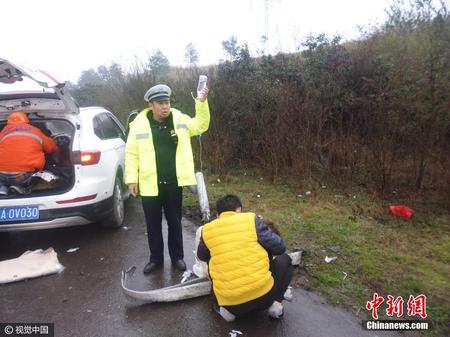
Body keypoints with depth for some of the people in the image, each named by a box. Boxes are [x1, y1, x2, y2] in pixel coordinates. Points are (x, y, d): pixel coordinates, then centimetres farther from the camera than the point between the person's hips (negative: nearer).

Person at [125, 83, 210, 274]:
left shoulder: (180, 119, 1)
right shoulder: (139, 124, -4)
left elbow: (201, 125, 0)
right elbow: (131, 153, -2)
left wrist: (202, 102, -13)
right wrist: (131, 179, -7)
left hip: (173, 183, 1)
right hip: (149, 184, 0)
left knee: (175, 222, 14)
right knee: (153, 224, 13)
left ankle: (177, 257, 31)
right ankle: (156, 258, 32)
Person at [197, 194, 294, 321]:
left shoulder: (207, 230, 4)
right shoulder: (251, 219, -4)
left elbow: (201, 256, 22)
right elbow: (279, 247, 0)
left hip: (230, 304, 2)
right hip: (262, 295, -2)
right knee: (284, 259, 24)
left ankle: (229, 310, 13)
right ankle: (275, 302, 7)